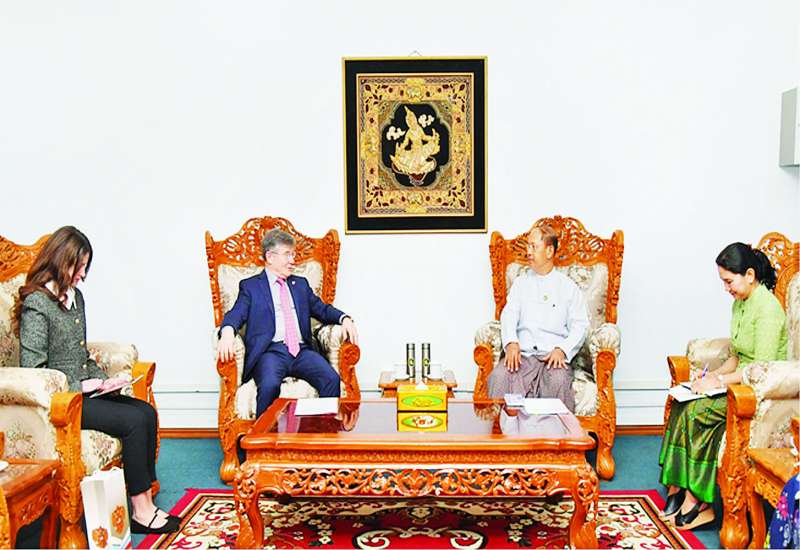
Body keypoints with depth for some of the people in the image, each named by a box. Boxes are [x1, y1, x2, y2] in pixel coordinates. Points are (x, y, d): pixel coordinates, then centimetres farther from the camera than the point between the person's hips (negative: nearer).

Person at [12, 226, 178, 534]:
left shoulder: (75, 296, 11)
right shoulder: (36, 305, -14)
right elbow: (32, 374, -18)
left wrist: (102, 379, 3)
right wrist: (84, 386, -18)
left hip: (83, 390, 8)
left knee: (146, 412, -10)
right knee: (133, 421, -19)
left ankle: (145, 501, -6)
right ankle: (141, 512, -9)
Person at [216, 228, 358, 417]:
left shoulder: (301, 284, 26)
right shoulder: (250, 286, 13)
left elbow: (322, 309, 22)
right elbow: (236, 315, -1)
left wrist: (344, 318, 0)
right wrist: (228, 331, -25)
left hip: (301, 350, 3)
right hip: (270, 351, -3)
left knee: (332, 379, -24)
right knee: (269, 385, -34)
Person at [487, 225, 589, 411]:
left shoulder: (568, 287, 13)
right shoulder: (521, 282, 19)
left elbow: (579, 326, 6)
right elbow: (509, 315, 5)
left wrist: (562, 349, -13)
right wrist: (511, 343, -15)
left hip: (554, 355, -1)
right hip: (522, 354, 2)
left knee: (558, 380, -35)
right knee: (499, 376, -29)